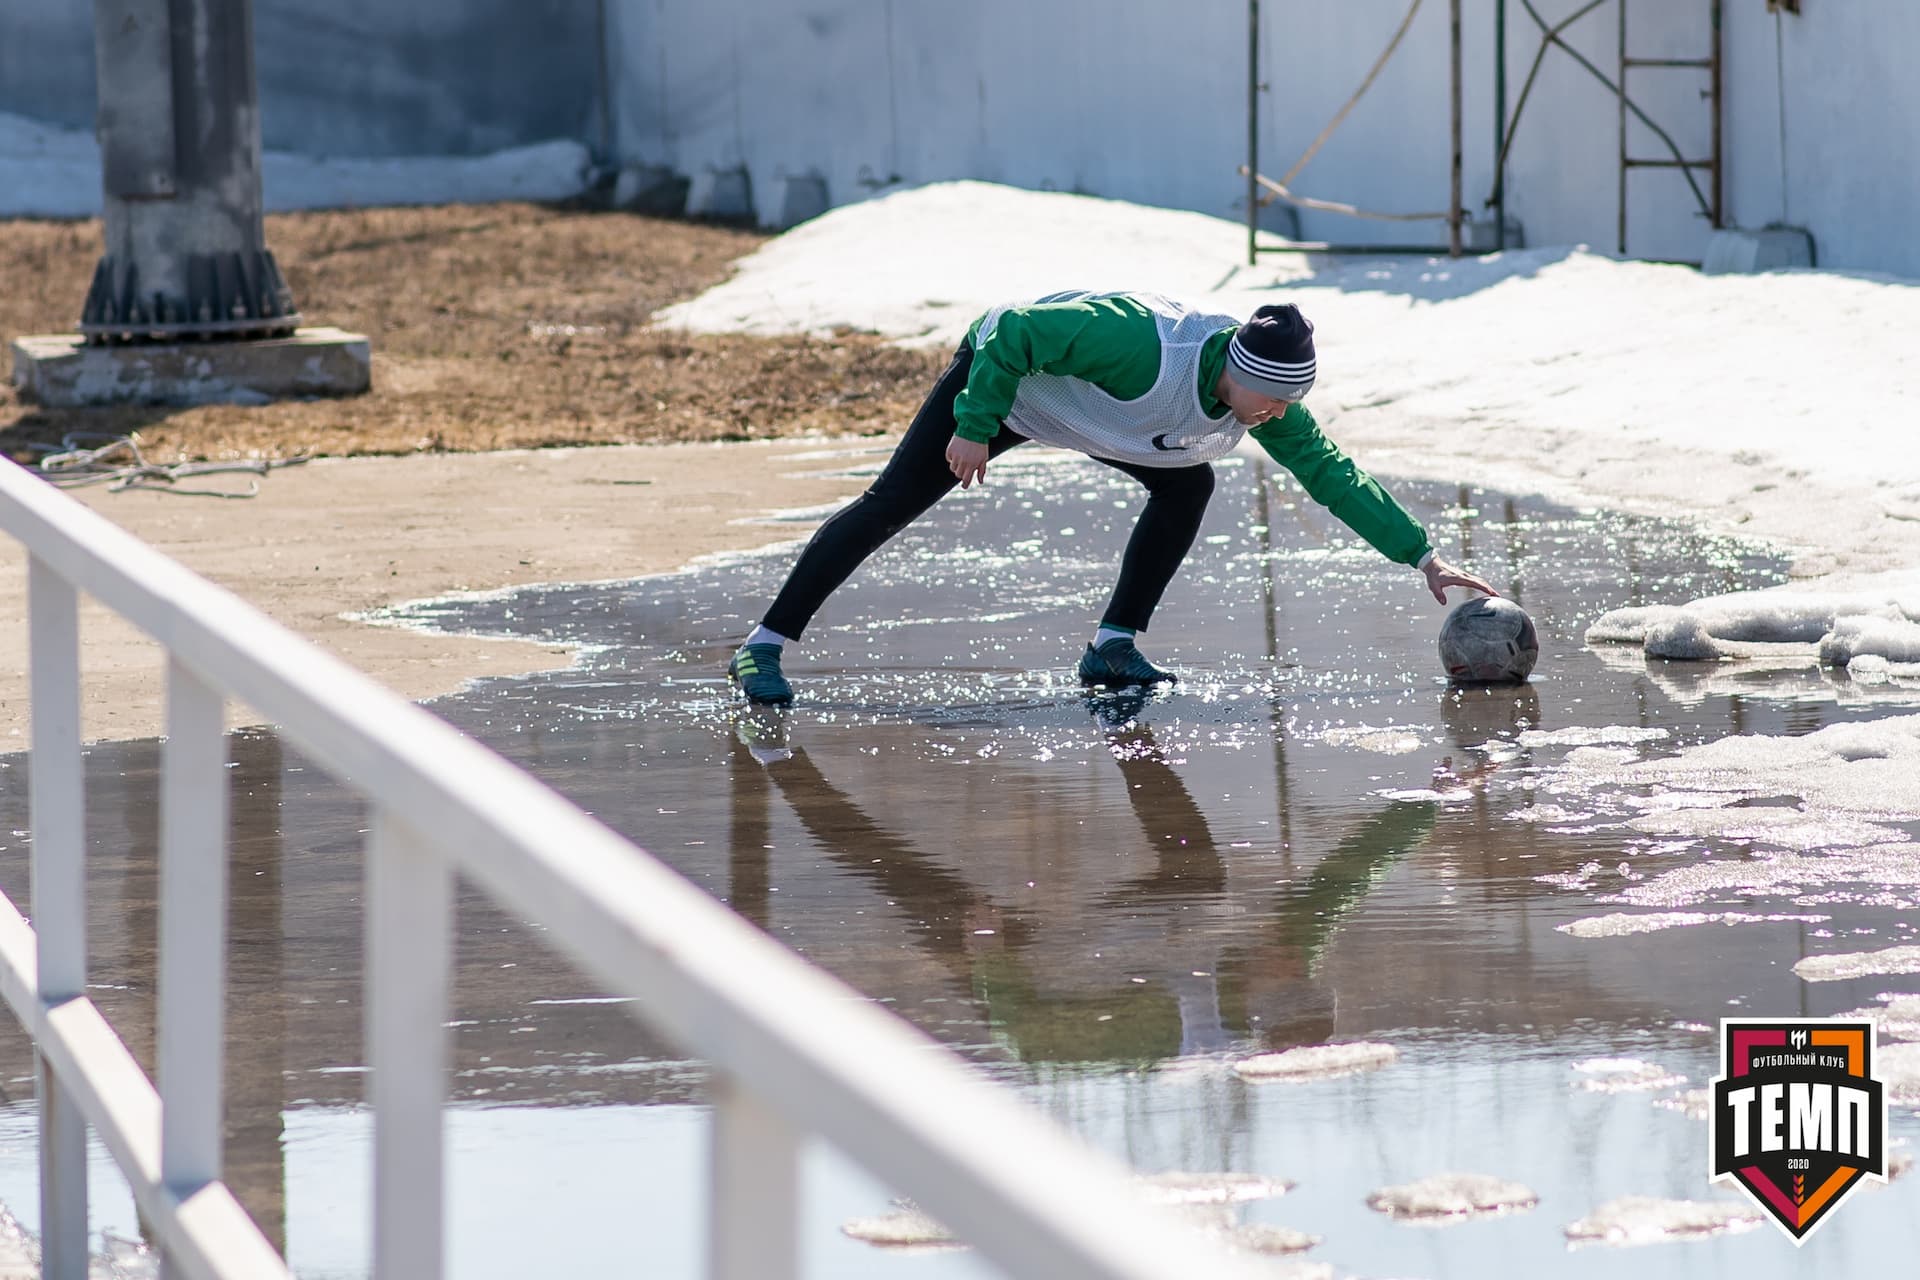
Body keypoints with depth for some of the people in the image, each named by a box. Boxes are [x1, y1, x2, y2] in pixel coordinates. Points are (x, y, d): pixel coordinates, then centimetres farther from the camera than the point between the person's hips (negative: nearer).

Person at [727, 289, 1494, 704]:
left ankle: (1114, 647, -1)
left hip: (1077, 396, 7)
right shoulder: (1139, 345, -42)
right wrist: (975, 430, -33)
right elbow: (1014, 333, -36)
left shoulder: (1264, 403, -19)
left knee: (1187, 485, -7)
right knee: (891, 506, -10)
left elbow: (1329, 473, -12)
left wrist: (1422, 558, -15)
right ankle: (763, 649, -6)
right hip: (998, 377, -7)